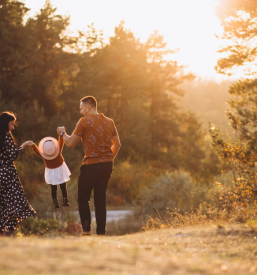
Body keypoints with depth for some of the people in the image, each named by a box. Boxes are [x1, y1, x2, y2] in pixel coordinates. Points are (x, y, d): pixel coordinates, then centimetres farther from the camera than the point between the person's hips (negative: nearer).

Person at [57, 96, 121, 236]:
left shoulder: (85, 121, -7)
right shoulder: (109, 122, 11)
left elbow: (70, 143, -5)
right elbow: (117, 144, 17)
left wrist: (62, 133, 13)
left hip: (91, 165, -6)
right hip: (107, 165, 6)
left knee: (83, 198, 5)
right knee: (100, 199, 11)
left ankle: (86, 230, -5)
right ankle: (101, 232, 8)